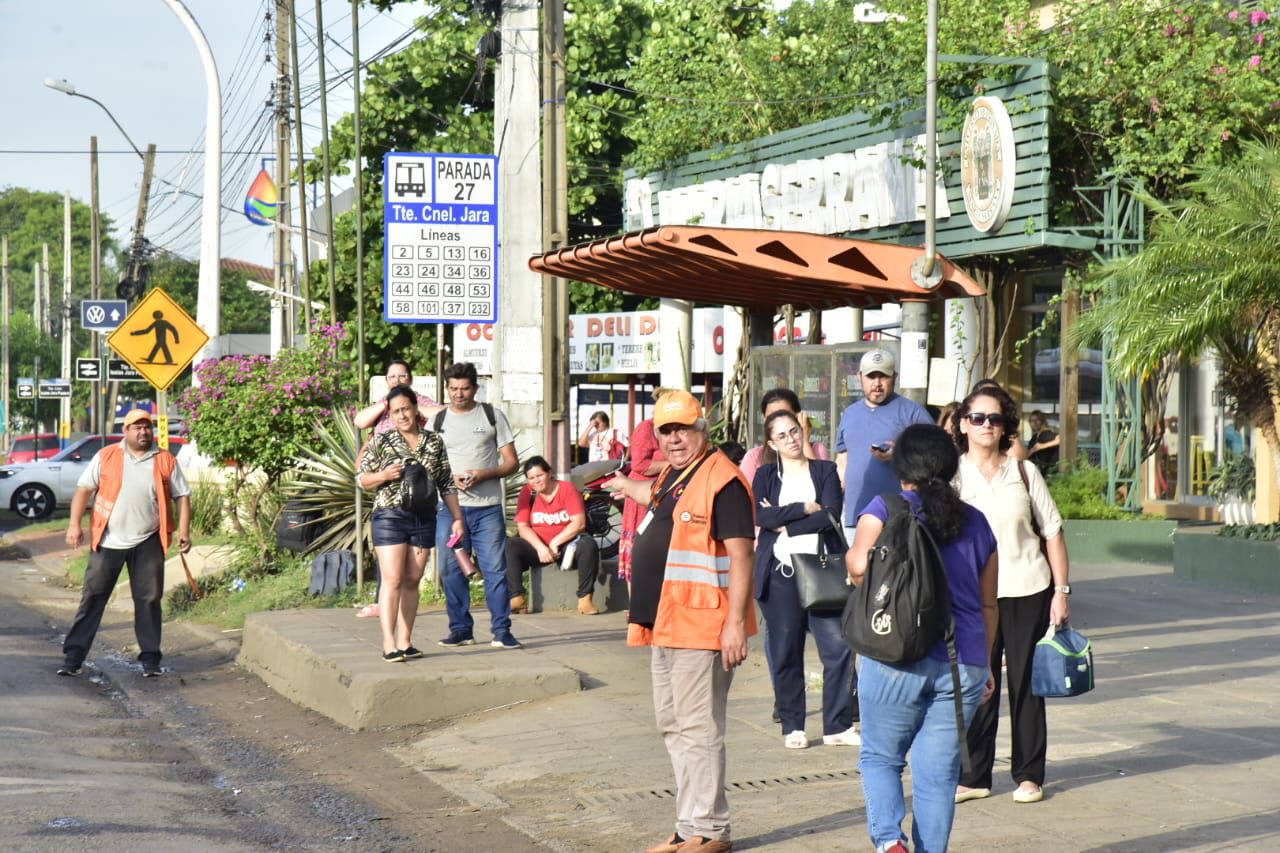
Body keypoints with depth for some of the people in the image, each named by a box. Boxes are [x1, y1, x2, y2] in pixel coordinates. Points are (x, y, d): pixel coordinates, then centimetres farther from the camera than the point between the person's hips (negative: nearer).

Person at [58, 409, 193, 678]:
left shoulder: (166, 461, 6)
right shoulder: (106, 457, 4)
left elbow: (182, 496, 8)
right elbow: (84, 489, 3)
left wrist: (184, 530, -3)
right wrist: (75, 524, -6)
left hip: (148, 542, 1)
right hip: (108, 541, -1)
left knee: (149, 600, 4)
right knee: (93, 597, 1)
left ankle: (150, 658, 13)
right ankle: (73, 655, 4)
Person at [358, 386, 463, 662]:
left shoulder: (434, 442, 9)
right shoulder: (382, 441, 1)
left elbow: (446, 484, 13)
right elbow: (363, 479, 4)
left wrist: (456, 517, 9)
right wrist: (384, 475, -15)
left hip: (424, 519, 3)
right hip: (390, 517, -3)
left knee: (412, 581, 6)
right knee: (392, 580, -10)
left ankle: (405, 641, 11)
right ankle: (389, 644, -12)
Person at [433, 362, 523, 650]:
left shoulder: (492, 416, 7)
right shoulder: (438, 421, 11)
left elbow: (512, 462, 6)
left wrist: (484, 474, -12)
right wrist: (450, 478, -8)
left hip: (488, 507, -1)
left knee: (495, 568, -4)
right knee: (452, 570, 2)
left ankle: (502, 631, 0)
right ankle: (461, 629, 11)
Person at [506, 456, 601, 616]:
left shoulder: (566, 489, -3)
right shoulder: (527, 493, 2)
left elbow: (579, 522, -12)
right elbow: (522, 526, -6)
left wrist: (555, 543, -18)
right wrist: (540, 547, -22)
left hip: (565, 544, -2)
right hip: (538, 546, 2)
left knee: (589, 544, -32)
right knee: (510, 547, -25)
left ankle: (584, 599, -30)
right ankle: (517, 598, -30)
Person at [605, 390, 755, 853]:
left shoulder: (722, 481, -15)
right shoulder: (674, 475, 15)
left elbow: (739, 555, -19)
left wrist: (736, 622, -24)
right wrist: (624, 485, 61)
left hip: (701, 625, -10)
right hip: (665, 623, 10)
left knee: (698, 729, -7)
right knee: (673, 725, 13)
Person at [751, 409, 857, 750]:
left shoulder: (825, 471, 11)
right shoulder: (765, 476, 11)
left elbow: (832, 515, -5)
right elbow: (762, 517, -7)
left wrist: (786, 525, -7)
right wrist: (806, 508, -8)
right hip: (780, 572, 0)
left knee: (838, 646, -9)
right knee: (786, 652, 2)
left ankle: (838, 725, -1)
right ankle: (792, 726, 11)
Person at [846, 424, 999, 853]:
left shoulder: (885, 509, -2)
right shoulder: (975, 522, 11)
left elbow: (859, 564, -18)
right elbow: (988, 604, 16)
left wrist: (857, 570, 6)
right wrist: (984, 663, 24)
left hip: (896, 659, -3)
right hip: (963, 664, 3)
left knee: (880, 757, 11)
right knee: (938, 773, 7)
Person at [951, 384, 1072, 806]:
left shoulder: (1024, 472, 4)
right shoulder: (952, 476, 2)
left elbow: (1053, 532, 6)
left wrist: (1061, 591, 0)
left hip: (1028, 592, 0)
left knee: (1026, 684, 5)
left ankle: (1029, 774, 14)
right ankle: (973, 776, 10)